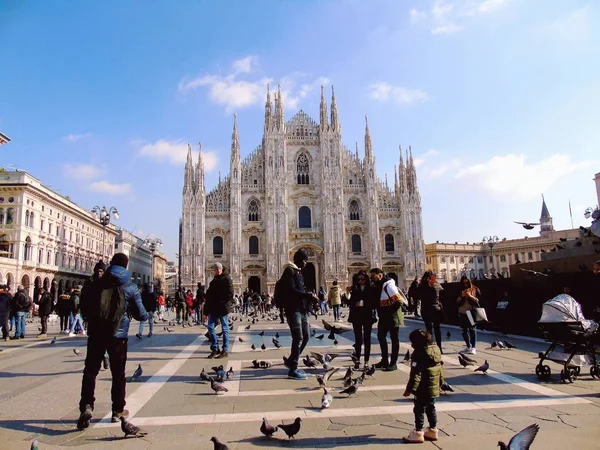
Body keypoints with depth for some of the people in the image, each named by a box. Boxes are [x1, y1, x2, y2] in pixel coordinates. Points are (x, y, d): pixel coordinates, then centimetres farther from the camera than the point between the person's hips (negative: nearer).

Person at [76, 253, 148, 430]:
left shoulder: (98, 283, 2)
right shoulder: (131, 287, -5)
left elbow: (85, 308, 9)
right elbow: (140, 314, -3)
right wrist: (146, 315, 20)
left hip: (96, 333, 2)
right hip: (118, 335, -1)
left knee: (90, 371, 9)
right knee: (118, 374, 10)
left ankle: (86, 406, -7)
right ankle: (118, 411, 18)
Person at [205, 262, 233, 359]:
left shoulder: (226, 279, -4)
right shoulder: (214, 280, 17)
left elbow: (230, 293, -13)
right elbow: (209, 293, 19)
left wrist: (224, 303, -17)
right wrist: (208, 306, 10)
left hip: (222, 308, -7)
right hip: (213, 308, 7)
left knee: (225, 329, 2)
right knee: (210, 327, 3)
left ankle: (225, 351, 9)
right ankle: (215, 349, 14)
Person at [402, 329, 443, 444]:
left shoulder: (419, 354, -23)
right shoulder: (436, 349, 4)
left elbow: (416, 374, -25)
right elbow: (439, 369, 15)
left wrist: (410, 389, -20)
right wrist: (440, 382, 27)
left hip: (423, 389, -9)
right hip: (434, 388, 9)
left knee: (419, 410, 3)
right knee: (431, 408, 20)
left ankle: (418, 434, 11)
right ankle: (433, 431, 30)